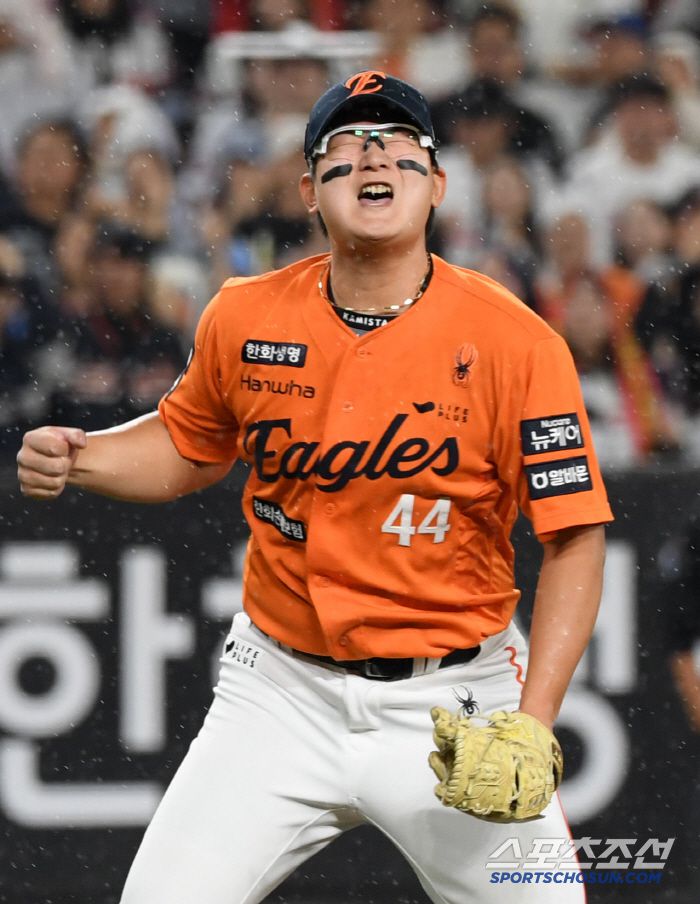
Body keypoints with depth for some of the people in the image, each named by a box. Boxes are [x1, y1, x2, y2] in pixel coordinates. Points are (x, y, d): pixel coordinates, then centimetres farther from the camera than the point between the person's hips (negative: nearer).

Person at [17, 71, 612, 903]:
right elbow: (188, 447, 17)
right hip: (282, 697, 2)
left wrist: (532, 722, -19)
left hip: (451, 706, -2)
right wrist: (76, 459, -3)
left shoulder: (515, 342, -11)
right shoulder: (245, 320, -2)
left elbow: (575, 538, -9)